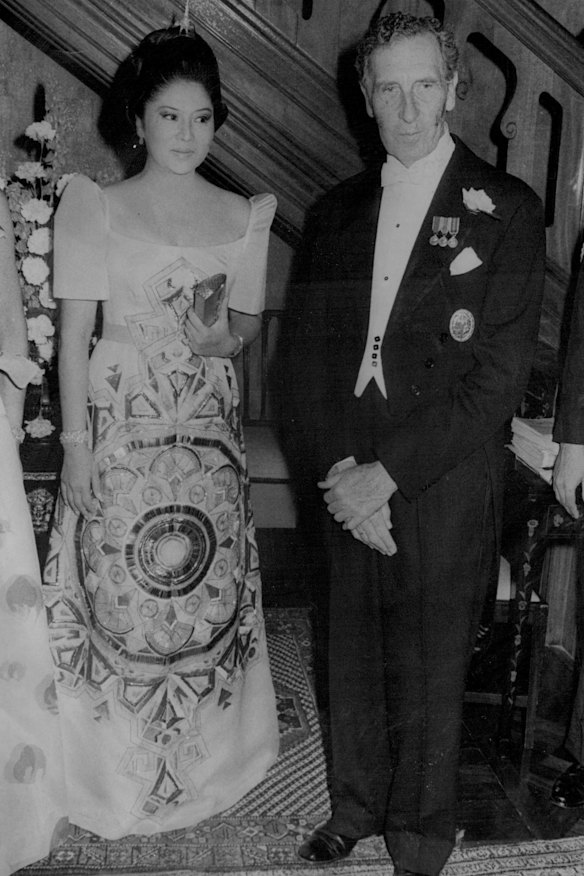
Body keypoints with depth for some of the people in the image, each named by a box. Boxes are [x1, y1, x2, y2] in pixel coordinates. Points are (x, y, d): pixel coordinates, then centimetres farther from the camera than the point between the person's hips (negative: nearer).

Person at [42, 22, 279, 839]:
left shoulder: (243, 216, 7)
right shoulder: (95, 209, 0)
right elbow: (74, 334, -3)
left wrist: (224, 336, -12)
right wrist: (75, 445, -9)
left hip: (209, 431, 3)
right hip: (121, 426, -2)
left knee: (207, 586, 9)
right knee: (119, 589, 4)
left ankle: (205, 755, 31)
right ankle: (123, 772, 25)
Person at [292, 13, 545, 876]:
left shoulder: (507, 210, -5)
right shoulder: (335, 212, 9)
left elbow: (500, 376, -11)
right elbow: (312, 355, 7)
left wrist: (388, 474, -15)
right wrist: (339, 469, -8)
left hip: (444, 489, -4)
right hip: (349, 483, 4)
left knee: (429, 674, 10)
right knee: (353, 659, 16)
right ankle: (357, 804, 41)